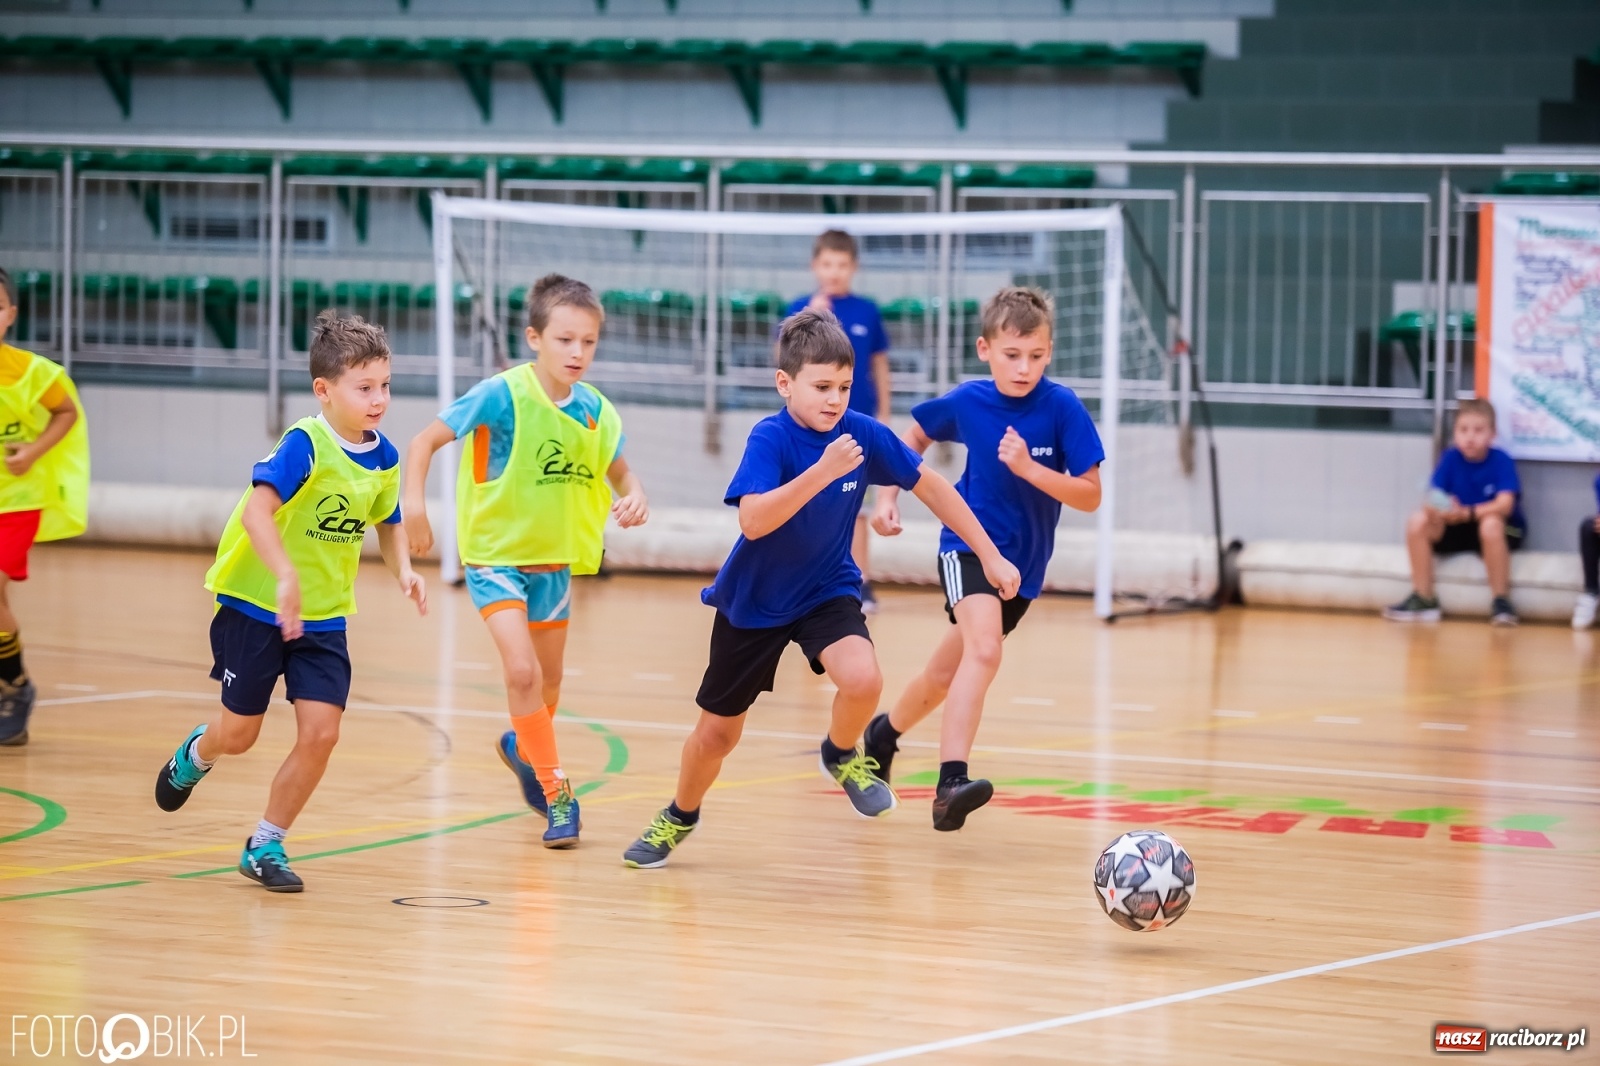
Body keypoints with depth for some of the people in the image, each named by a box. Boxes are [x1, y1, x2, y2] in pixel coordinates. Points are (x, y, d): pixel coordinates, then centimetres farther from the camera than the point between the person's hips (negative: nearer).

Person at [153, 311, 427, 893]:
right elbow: (258, 508, -38)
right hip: (254, 604, -5)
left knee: (320, 732, -8)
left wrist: (403, 569, -4)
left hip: (324, 616, 5)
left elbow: (388, 523, 16)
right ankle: (196, 753, 46)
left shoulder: (383, 459, -3)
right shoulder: (306, 445, -24)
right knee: (240, 733, 8)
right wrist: (286, 578, -50)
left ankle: (265, 846, 10)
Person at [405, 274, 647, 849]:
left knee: (548, 682, 18)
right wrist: (414, 501, -28)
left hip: (554, 559, 5)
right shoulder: (501, 395, -20)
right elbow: (426, 440, -14)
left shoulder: (595, 410, -7)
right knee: (522, 671, -20)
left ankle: (521, 745, 50)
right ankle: (557, 797, -9)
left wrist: (634, 497, -15)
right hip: (495, 553, -5)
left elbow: (620, 472, 8)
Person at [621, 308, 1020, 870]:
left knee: (862, 679, -28)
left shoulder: (863, 434, -14)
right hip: (753, 601, -2)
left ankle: (842, 755, 6)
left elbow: (929, 485, 0)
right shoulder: (770, 438, -25)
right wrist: (822, 471, -48)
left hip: (827, 591, 2)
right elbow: (754, 520, -39)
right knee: (717, 733, 10)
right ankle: (680, 816, 41)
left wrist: (989, 555, 2)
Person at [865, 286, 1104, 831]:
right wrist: (889, 496, 4)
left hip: (1023, 560, 2)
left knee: (948, 671, 18)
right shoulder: (966, 401, -10)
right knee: (984, 649, -29)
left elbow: (1090, 496, -16)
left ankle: (884, 733, 47)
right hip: (968, 542, -2)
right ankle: (950, 784, -35)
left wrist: (1028, 468, -28)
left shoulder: (1062, 407, -16)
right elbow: (917, 435, 12)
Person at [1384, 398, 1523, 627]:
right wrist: (1434, 508, -36)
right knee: (1417, 522, -18)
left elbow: (1505, 504, -27)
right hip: (1458, 530, 4)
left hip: (1500, 530, -4)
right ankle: (1423, 599, -12)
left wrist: (1467, 513, -41)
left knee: (1491, 524, -37)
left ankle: (1501, 601, -27)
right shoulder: (1450, 458, -5)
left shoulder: (1501, 462, -15)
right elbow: (1433, 498, -10)